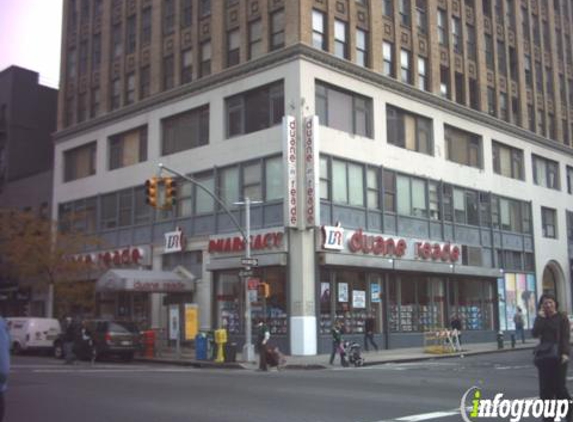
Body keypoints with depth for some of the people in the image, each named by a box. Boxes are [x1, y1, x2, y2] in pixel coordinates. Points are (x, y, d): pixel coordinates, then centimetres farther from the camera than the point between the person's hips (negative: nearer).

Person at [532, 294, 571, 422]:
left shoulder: (562, 317, -1)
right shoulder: (541, 318, 10)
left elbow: (565, 336, -9)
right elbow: (535, 333, -5)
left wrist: (565, 353, -20)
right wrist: (541, 318, -9)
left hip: (558, 356, -4)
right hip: (544, 356, 4)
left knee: (559, 386, -4)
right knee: (545, 388, 4)